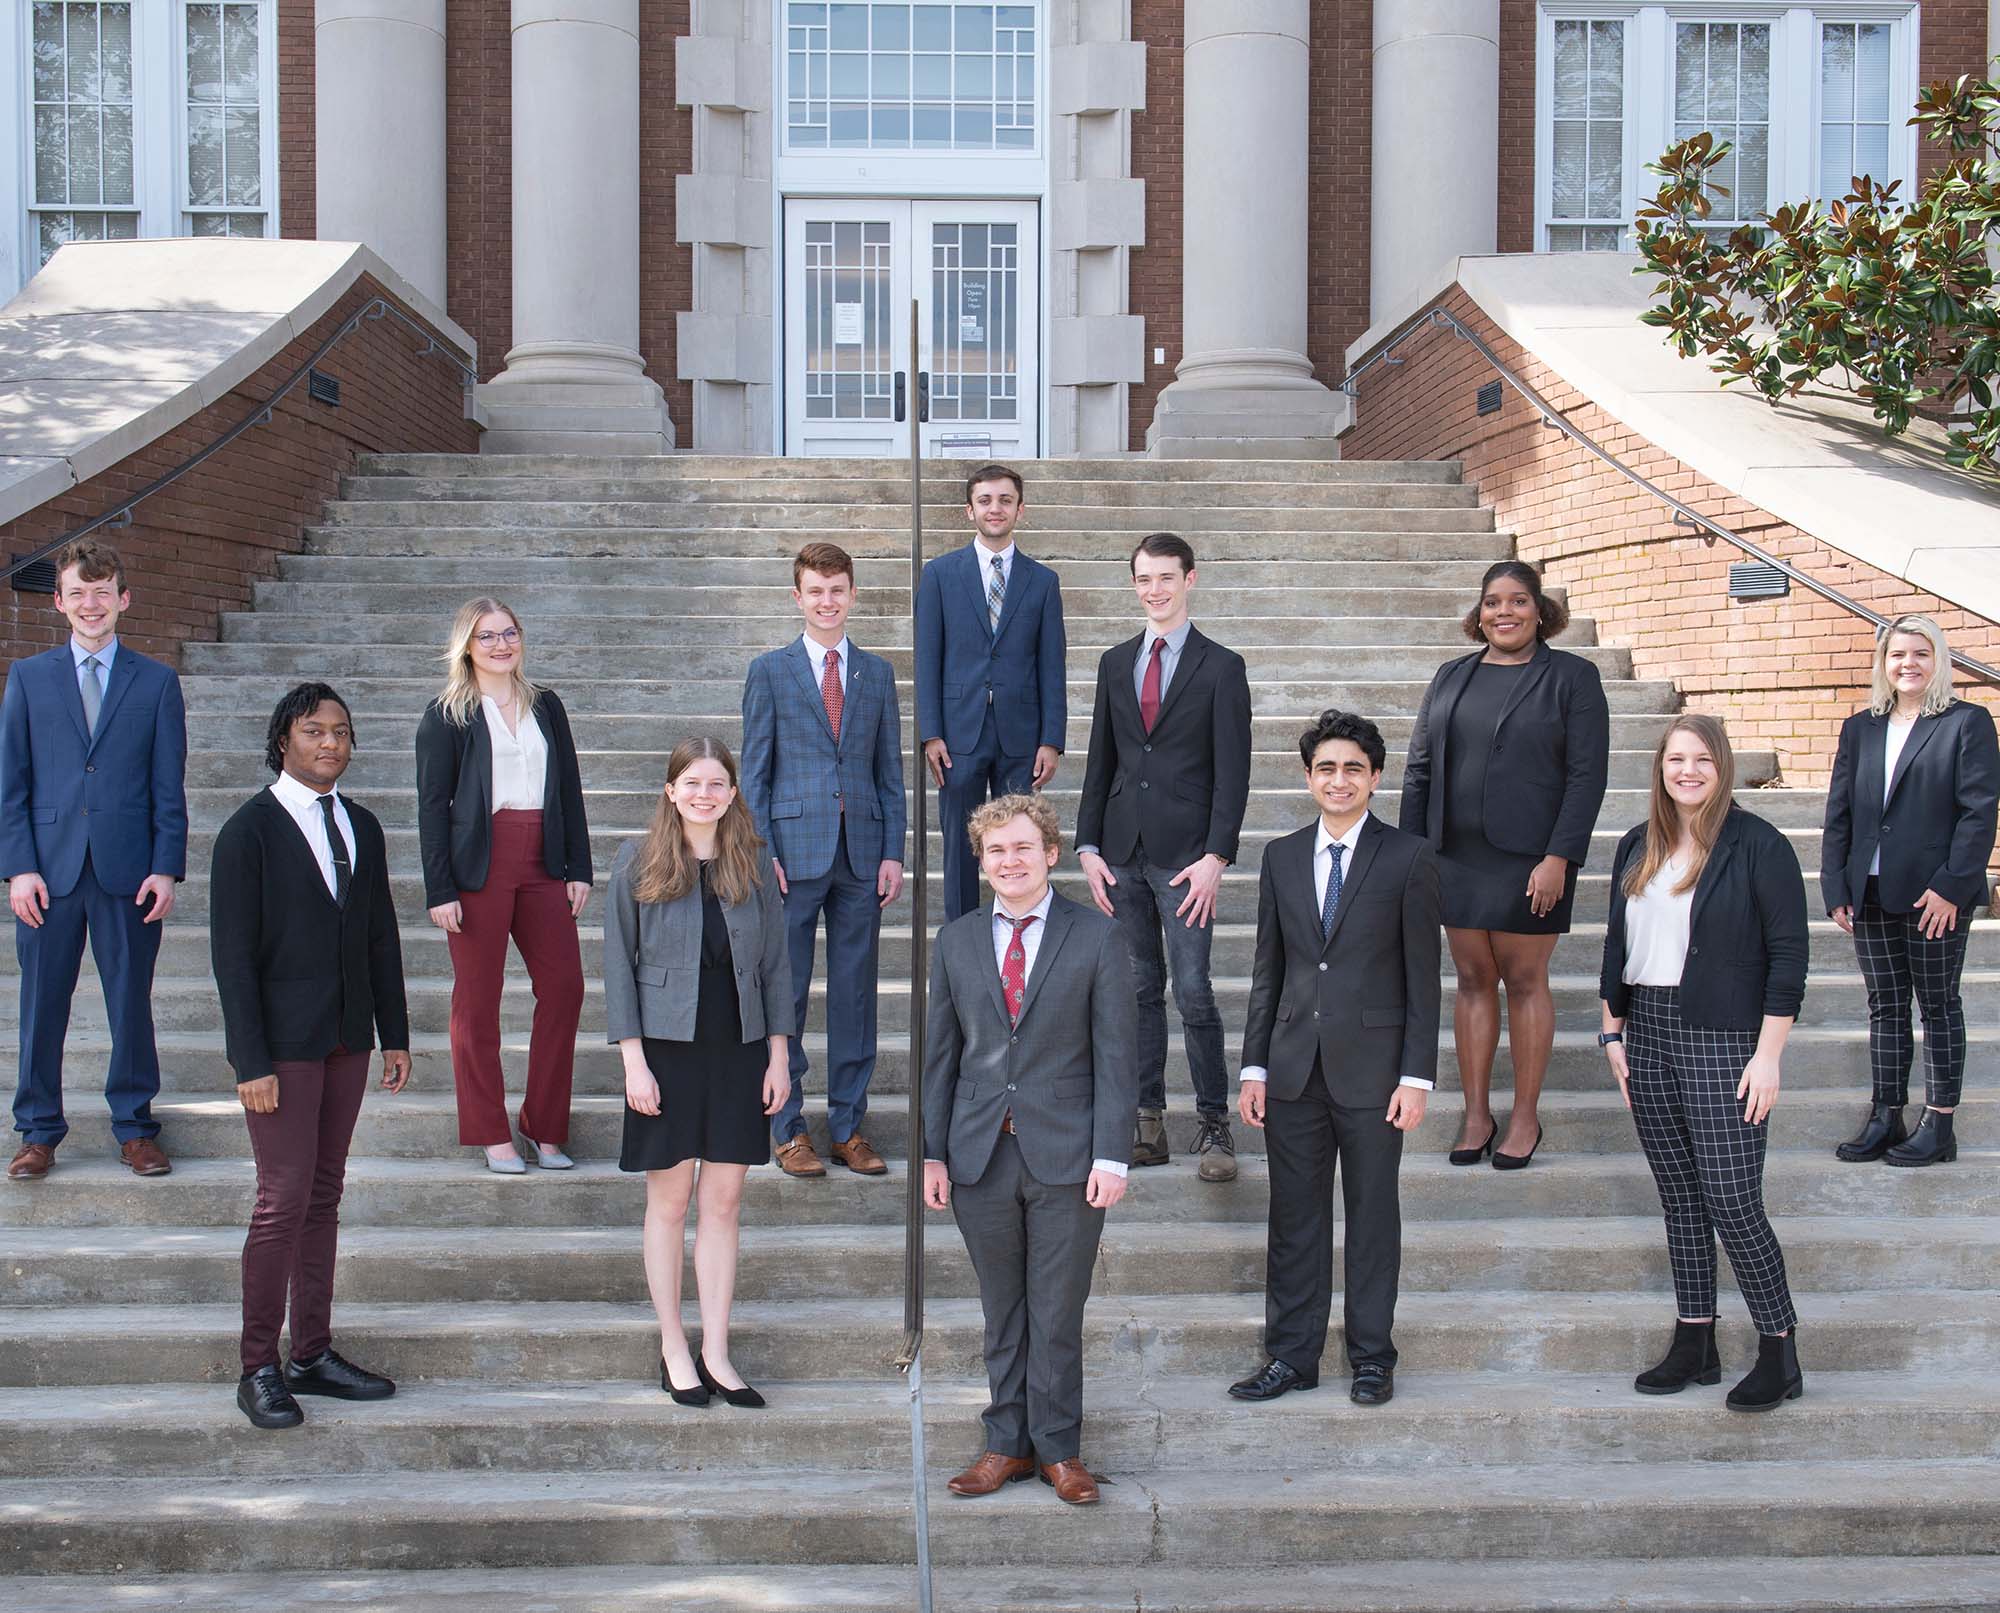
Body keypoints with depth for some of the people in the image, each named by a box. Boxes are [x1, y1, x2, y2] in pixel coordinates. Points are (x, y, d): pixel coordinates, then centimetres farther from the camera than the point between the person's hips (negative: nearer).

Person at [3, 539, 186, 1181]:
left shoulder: (157, 682, 6)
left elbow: (169, 786, 4)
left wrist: (167, 868, -4)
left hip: (129, 871, 0)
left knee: (131, 1004, 5)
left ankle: (134, 1126, 18)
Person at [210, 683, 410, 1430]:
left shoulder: (362, 828, 11)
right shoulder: (250, 830, -7)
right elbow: (232, 952, -10)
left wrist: (395, 1033, 10)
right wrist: (252, 1060, -15)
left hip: (346, 1039, 6)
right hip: (281, 1041, -6)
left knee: (324, 1196, 10)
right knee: (284, 1199, -6)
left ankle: (313, 1354, 18)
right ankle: (259, 1369, 4)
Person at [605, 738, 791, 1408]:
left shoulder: (753, 864, 5)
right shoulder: (638, 864, -2)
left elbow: (775, 964, 8)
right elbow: (619, 965, -2)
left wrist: (778, 1054, 4)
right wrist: (633, 1060, -8)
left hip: (738, 1050, 2)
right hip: (668, 1050, -2)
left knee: (725, 1201, 5)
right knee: (670, 1200, 5)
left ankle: (716, 1352, 13)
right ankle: (673, 1348, 17)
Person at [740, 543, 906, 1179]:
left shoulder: (877, 673, 12)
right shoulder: (770, 671, 4)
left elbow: (890, 769, 12)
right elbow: (754, 770, 2)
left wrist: (893, 853, 4)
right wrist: (761, 853, -7)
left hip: (862, 852, 3)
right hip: (795, 850, -2)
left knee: (855, 991, 6)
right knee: (785, 992, 1)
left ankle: (848, 1126, 15)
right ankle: (787, 1128, 11)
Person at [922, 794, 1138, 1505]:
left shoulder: (1096, 938, -1)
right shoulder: (955, 941, 8)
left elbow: (1114, 1055, -3)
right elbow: (939, 1054, 10)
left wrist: (1111, 1155, -10)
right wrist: (931, 1152, 3)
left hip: (1066, 1155, -3)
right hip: (980, 1154, 3)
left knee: (1057, 1313, 5)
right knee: (1000, 1311, 11)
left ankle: (1059, 1447, 18)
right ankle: (1007, 1445, 22)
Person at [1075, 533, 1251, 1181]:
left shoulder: (1221, 667, -1)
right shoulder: (1115, 662, 12)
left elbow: (1232, 771, -5)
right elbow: (1100, 761, 13)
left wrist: (1215, 858, -14)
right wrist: (1089, 846, 5)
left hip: (1184, 855, -4)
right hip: (1123, 852, 4)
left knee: (1193, 992, -6)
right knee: (1139, 989, 8)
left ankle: (1214, 1123, 5)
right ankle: (1148, 1122, 15)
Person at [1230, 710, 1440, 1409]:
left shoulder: (1407, 858, -2)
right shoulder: (1281, 856, 9)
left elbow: (1423, 976, -3)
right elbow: (1267, 969, 11)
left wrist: (1417, 1075, -8)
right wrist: (1255, 1065, 6)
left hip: (1371, 1069, -3)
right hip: (1294, 1067, 3)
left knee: (1373, 1216, 7)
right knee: (1294, 1217, 8)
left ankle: (1371, 1357, 19)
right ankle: (1292, 1355, 19)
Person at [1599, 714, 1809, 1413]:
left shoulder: (1757, 845, -7)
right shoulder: (1638, 848, 10)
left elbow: (1788, 955, -9)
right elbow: (1616, 946, 16)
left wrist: (1768, 1055, -12)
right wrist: (1613, 1034, 12)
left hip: (1722, 1041, -6)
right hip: (1647, 1034, 6)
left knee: (1732, 1201, -8)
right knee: (1678, 1195, 10)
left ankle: (1780, 1352, 6)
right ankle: (1694, 1345, 19)